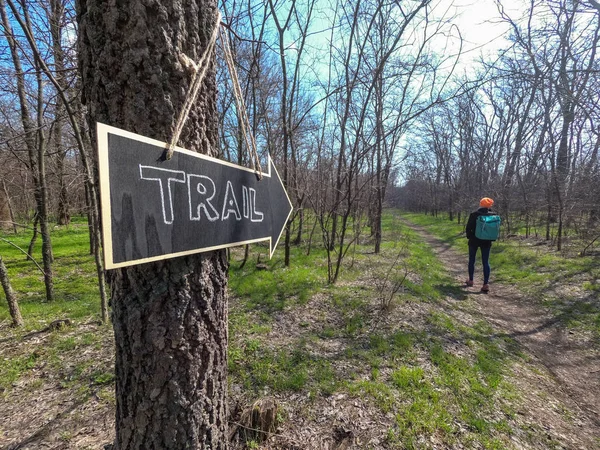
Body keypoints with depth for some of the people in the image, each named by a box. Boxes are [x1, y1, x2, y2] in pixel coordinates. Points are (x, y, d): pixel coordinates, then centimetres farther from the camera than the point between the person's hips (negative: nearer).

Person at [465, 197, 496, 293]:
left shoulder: (474, 214, -10)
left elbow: (468, 228, -8)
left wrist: (469, 236, 7)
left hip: (474, 240, -2)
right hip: (486, 242, 2)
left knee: (472, 260, 13)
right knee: (486, 262, 3)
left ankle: (470, 280, 23)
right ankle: (486, 284, -1)